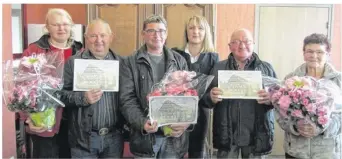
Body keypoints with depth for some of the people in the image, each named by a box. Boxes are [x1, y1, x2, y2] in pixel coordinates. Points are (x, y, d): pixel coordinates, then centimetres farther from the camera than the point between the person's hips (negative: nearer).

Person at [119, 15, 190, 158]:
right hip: (144, 136, -2)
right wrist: (142, 123, -20)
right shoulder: (130, 63, 2)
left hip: (174, 136, 2)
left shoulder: (179, 61, 8)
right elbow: (127, 100, -4)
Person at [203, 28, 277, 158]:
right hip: (226, 134, 0)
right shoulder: (218, 68, 6)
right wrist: (211, 98, -17)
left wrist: (270, 99, -17)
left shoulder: (266, 68, 6)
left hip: (257, 135, 0)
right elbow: (206, 98, 6)